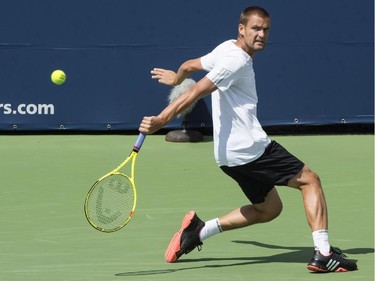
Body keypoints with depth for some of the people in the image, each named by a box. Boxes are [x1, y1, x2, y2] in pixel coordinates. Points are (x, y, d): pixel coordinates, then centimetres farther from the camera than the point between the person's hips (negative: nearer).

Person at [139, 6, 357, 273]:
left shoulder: (226, 48, 13)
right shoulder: (237, 60, -15)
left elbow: (189, 65, 28)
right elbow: (196, 92, -23)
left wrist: (176, 78, 51)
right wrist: (161, 120, -30)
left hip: (230, 155, 10)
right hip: (252, 148, -10)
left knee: (268, 209, 21)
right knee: (310, 180, -1)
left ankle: (199, 229, 13)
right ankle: (323, 254, -10)